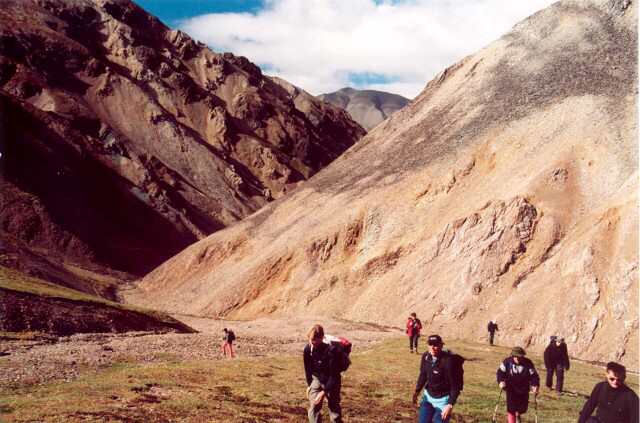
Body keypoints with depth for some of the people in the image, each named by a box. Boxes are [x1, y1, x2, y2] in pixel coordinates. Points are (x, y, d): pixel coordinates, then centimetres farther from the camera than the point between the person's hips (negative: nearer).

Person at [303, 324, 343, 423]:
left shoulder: (330, 351, -30)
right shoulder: (307, 349, -16)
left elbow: (334, 375, -25)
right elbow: (307, 368, 3)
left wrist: (324, 391, -25)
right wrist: (309, 385, 2)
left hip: (331, 382, -4)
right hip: (317, 379, 4)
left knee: (334, 407, 1)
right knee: (314, 407, -4)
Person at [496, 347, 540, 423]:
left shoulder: (528, 363, -12)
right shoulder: (507, 362, -13)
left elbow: (534, 376, -9)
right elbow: (500, 373, -7)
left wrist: (535, 386, -26)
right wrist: (501, 381, -25)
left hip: (523, 390, 2)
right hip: (511, 390, -2)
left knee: (523, 408, 12)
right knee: (511, 409, -9)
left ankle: (517, 415, 48)